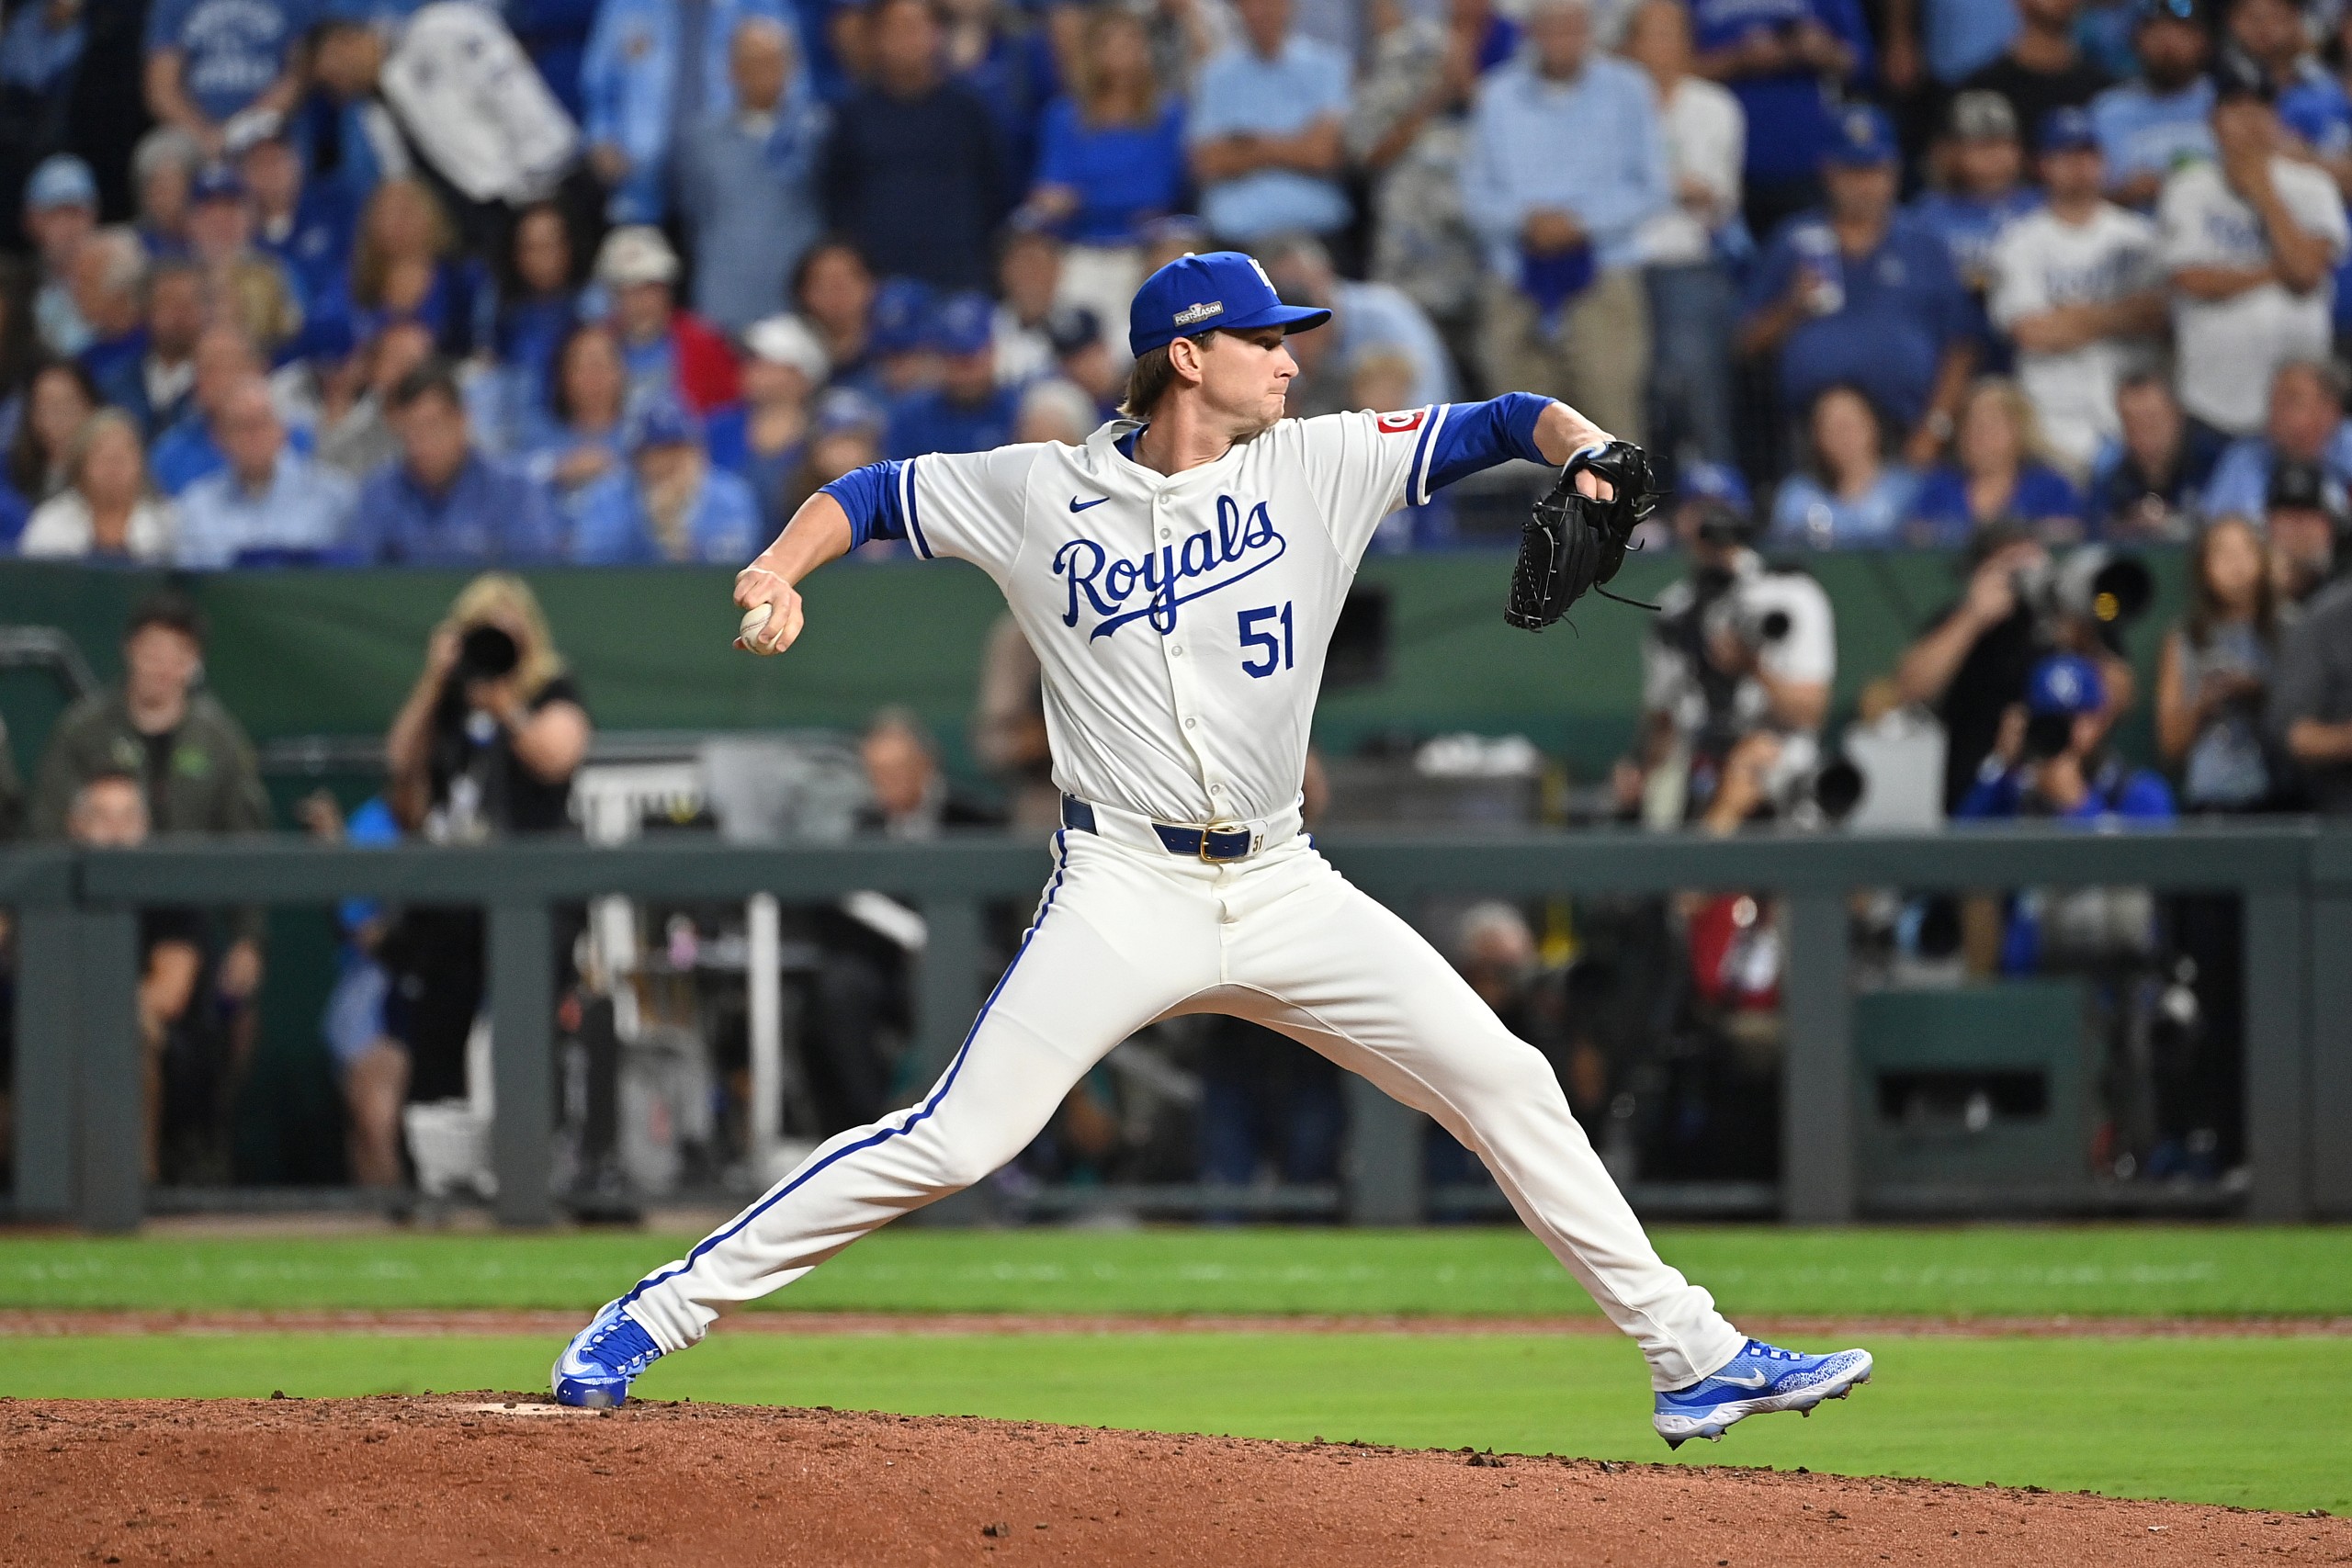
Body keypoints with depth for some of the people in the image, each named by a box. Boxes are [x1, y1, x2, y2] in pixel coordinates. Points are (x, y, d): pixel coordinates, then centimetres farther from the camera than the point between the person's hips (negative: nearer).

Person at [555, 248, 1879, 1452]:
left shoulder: (1316, 466, 4)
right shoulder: (1039, 493, 0)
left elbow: (1503, 423, 1)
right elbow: (874, 495, 11)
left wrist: (1581, 446, -21)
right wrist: (780, 572, -9)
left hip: (1284, 891, 3)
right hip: (1125, 893, -3)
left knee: (1506, 1083, -2)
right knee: (955, 1141, -13)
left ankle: (1691, 1357, 6)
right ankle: (659, 1315, -5)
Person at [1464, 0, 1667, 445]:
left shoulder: (1625, 91, 3)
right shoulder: (1498, 96, 9)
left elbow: (1651, 187, 1)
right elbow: (1477, 191, 9)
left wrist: (1580, 221, -11)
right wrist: (1524, 220, -11)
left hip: (1602, 277, -2)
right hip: (1519, 281, 2)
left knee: (1610, 404, -10)